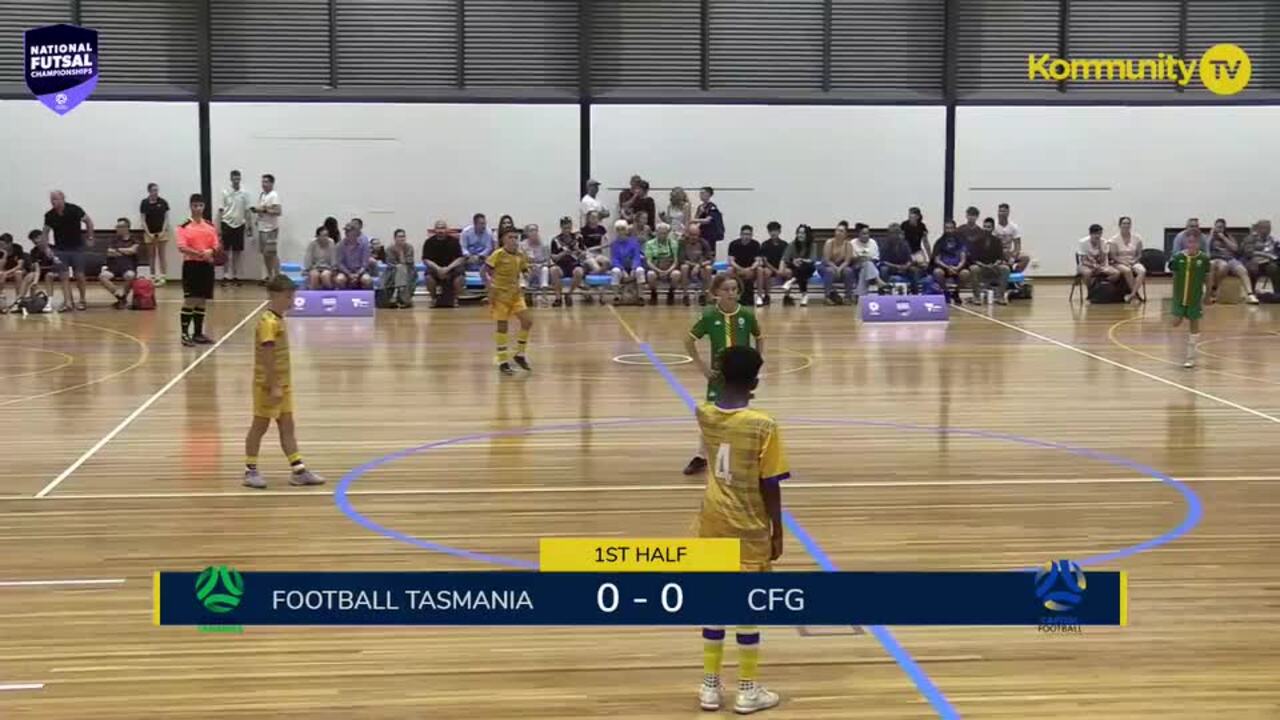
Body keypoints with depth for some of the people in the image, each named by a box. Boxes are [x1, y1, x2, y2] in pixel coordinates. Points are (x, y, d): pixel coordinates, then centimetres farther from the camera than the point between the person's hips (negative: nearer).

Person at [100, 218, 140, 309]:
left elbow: (132, 250, -6)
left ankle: (121, 295, -19)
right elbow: (110, 253, 9)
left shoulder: (133, 239, 11)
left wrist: (118, 250, 5)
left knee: (130, 276, -41)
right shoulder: (114, 238, 19)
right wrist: (125, 252, 1)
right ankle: (121, 297, -25)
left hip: (129, 265, -3)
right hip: (114, 264, 3)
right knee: (102, 276, -29)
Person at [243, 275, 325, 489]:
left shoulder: (278, 320, 10)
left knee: (287, 426, 8)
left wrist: (281, 385, 18)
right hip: (269, 385, -9)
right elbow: (267, 356, -24)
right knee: (260, 425, 3)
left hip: (282, 383, 9)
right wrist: (274, 386, -25)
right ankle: (250, 470, 14)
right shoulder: (268, 322, -19)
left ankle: (298, 470, 10)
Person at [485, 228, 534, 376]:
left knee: (528, 321, -4)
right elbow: (484, 271, -13)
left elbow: (525, 272, 17)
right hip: (500, 293, -5)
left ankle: (520, 355, 15)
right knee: (502, 326, -2)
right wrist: (490, 288, -19)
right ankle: (503, 362, 8)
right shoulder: (498, 254, -14)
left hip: (515, 293, 5)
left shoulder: (520, 255, 2)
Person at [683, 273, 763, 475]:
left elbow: (759, 338, 8)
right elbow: (689, 340, -1)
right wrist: (700, 365, -5)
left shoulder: (746, 314, -8)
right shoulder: (709, 315, -11)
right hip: (719, 373, 0)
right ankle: (701, 457, 15)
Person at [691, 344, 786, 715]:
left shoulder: (704, 415, -6)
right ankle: (748, 691, 14)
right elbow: (770, 487, -15)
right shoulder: (764, 426, -20)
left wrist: (734, 397, 31)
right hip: (748, 528, -4)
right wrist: (777, 532, -5)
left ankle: (710, 686, 19)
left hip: (713, 522, 5)